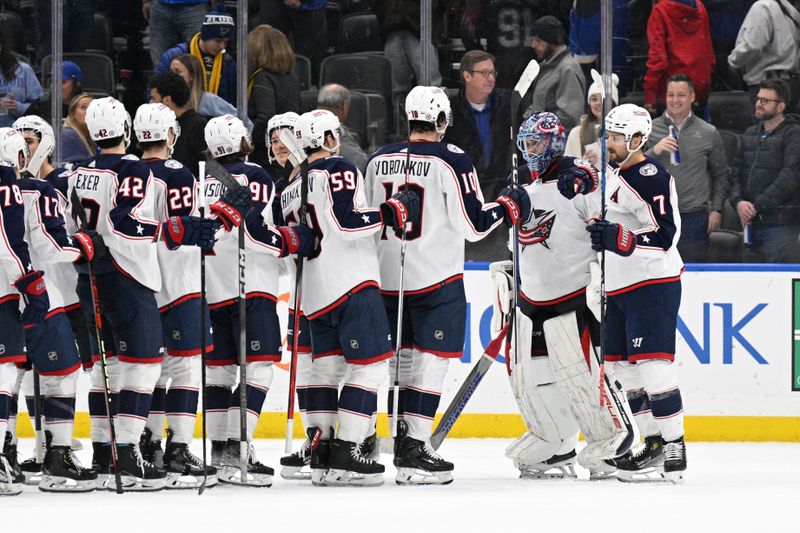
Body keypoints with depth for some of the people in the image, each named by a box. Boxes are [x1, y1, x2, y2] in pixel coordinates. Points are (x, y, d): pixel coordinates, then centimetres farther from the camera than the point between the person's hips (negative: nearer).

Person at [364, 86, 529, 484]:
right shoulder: (452, 161, -10)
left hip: (388, 279, 6)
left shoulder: (378, 161, 7)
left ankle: (402, 436, 18)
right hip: (436, 279, -6)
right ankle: (413, 451, -10)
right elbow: (474, 224, -10)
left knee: (401, 358, 16)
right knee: (431, 360, -4)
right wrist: (509, 207, 5)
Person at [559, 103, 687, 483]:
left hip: (653, 284, -10)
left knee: (651, 363, -15)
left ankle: (675, 448, -14)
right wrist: (579, 183, 10)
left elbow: (665, 235, -24)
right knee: (626, 367, 9)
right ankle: (653, 444, 14)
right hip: (620, 288, 10)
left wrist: (616, 238, -34)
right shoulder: (616, 173, 12)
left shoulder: (652, 179, -17)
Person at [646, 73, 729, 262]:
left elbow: (720, 175, 12)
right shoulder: (650, 130, 7)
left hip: (694, 217, 0)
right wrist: (653, 151, -14)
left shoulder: (708, 133, 7)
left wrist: (716, 209, 2)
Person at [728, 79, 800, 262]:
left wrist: (757, 206, -14)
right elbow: (736, 173, 16)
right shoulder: (750, 135, 19)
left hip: (780, 224, -7)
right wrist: (738, 201, -5)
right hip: (751, 223, 7)